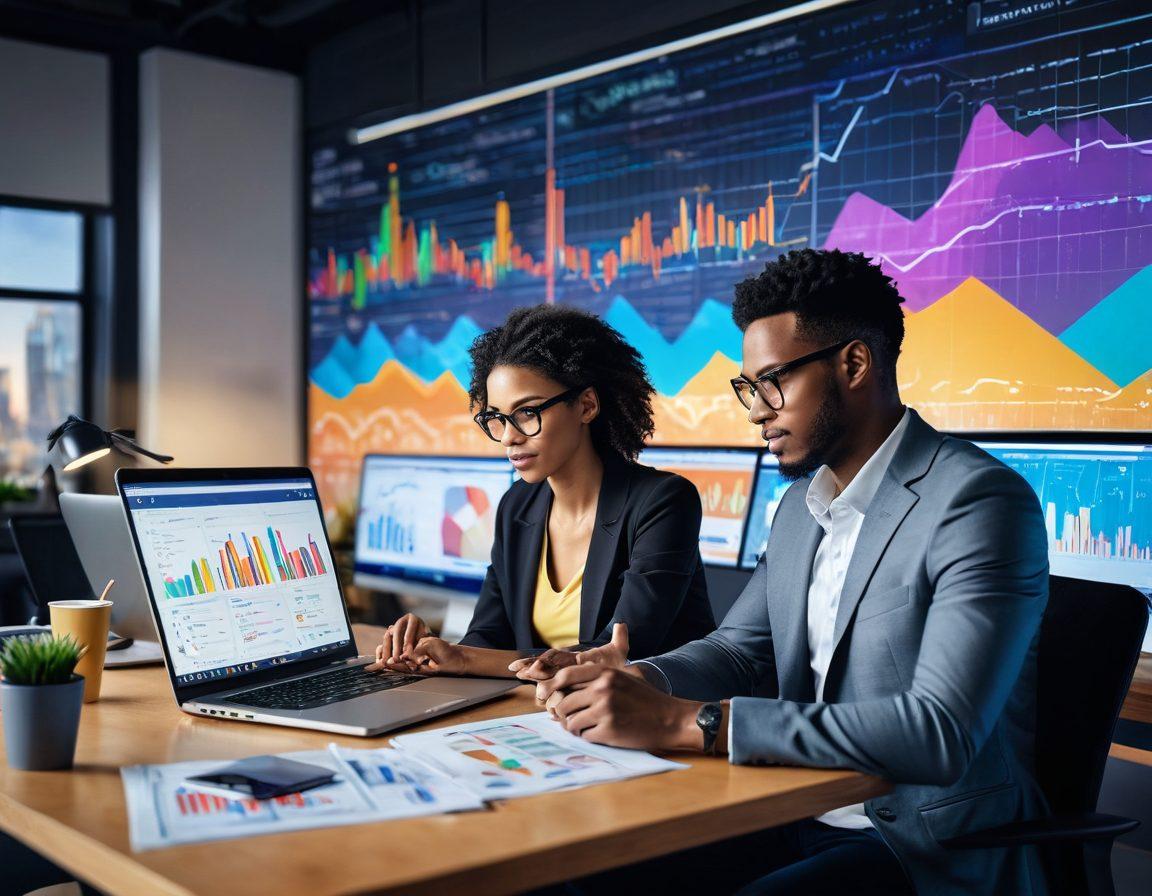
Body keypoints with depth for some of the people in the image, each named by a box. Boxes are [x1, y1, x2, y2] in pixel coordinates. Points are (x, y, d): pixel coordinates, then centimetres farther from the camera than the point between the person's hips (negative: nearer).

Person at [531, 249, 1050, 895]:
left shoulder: (979, 502, -18)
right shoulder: (803, 504, 10)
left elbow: (941, 732, -28)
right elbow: (739, 649, 14)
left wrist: (690, 723, -31)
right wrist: (631, 679, -9)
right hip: (802, 821, 7)